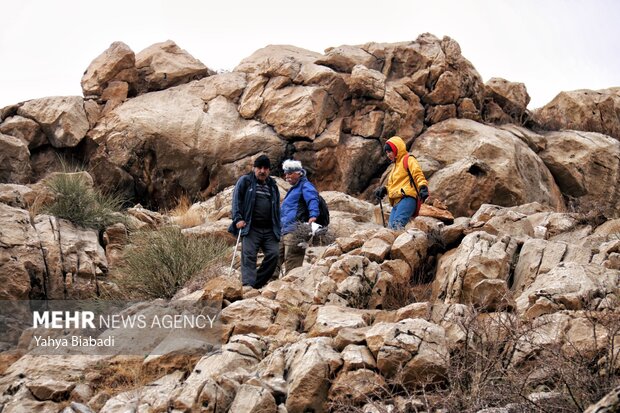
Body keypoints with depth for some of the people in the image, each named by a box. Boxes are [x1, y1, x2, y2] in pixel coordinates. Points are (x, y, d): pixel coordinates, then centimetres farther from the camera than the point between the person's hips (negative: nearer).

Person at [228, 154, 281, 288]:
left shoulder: (273, 186, 22)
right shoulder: (245, 181, 8)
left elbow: (277, 208, 24)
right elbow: (236, 200, 1)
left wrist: (278, 229, 17)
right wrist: (238, 219, -11)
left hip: (269, 229, 4)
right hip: (250, 228, -4)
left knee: (274, 254, -9)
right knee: (249, 255, -14)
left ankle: (258, 283, 2)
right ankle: (248, 285, -20)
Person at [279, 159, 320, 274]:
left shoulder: (305, 186, -3)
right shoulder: (293, 189, 28)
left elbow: (312, 200, -21)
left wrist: (313, 216, -38)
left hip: (295, 231, -10)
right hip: (284, 232, 10)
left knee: (292, 268, -12)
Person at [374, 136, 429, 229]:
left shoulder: (408, 160, 5)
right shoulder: (395, 166, 32)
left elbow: (418, 173, -10)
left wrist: (423, 187, -27)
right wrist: (384, 189, 18)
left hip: (407, 199, -9)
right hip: (396, 203, 9)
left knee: (397, 225, -29)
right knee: (391, 227, -8)